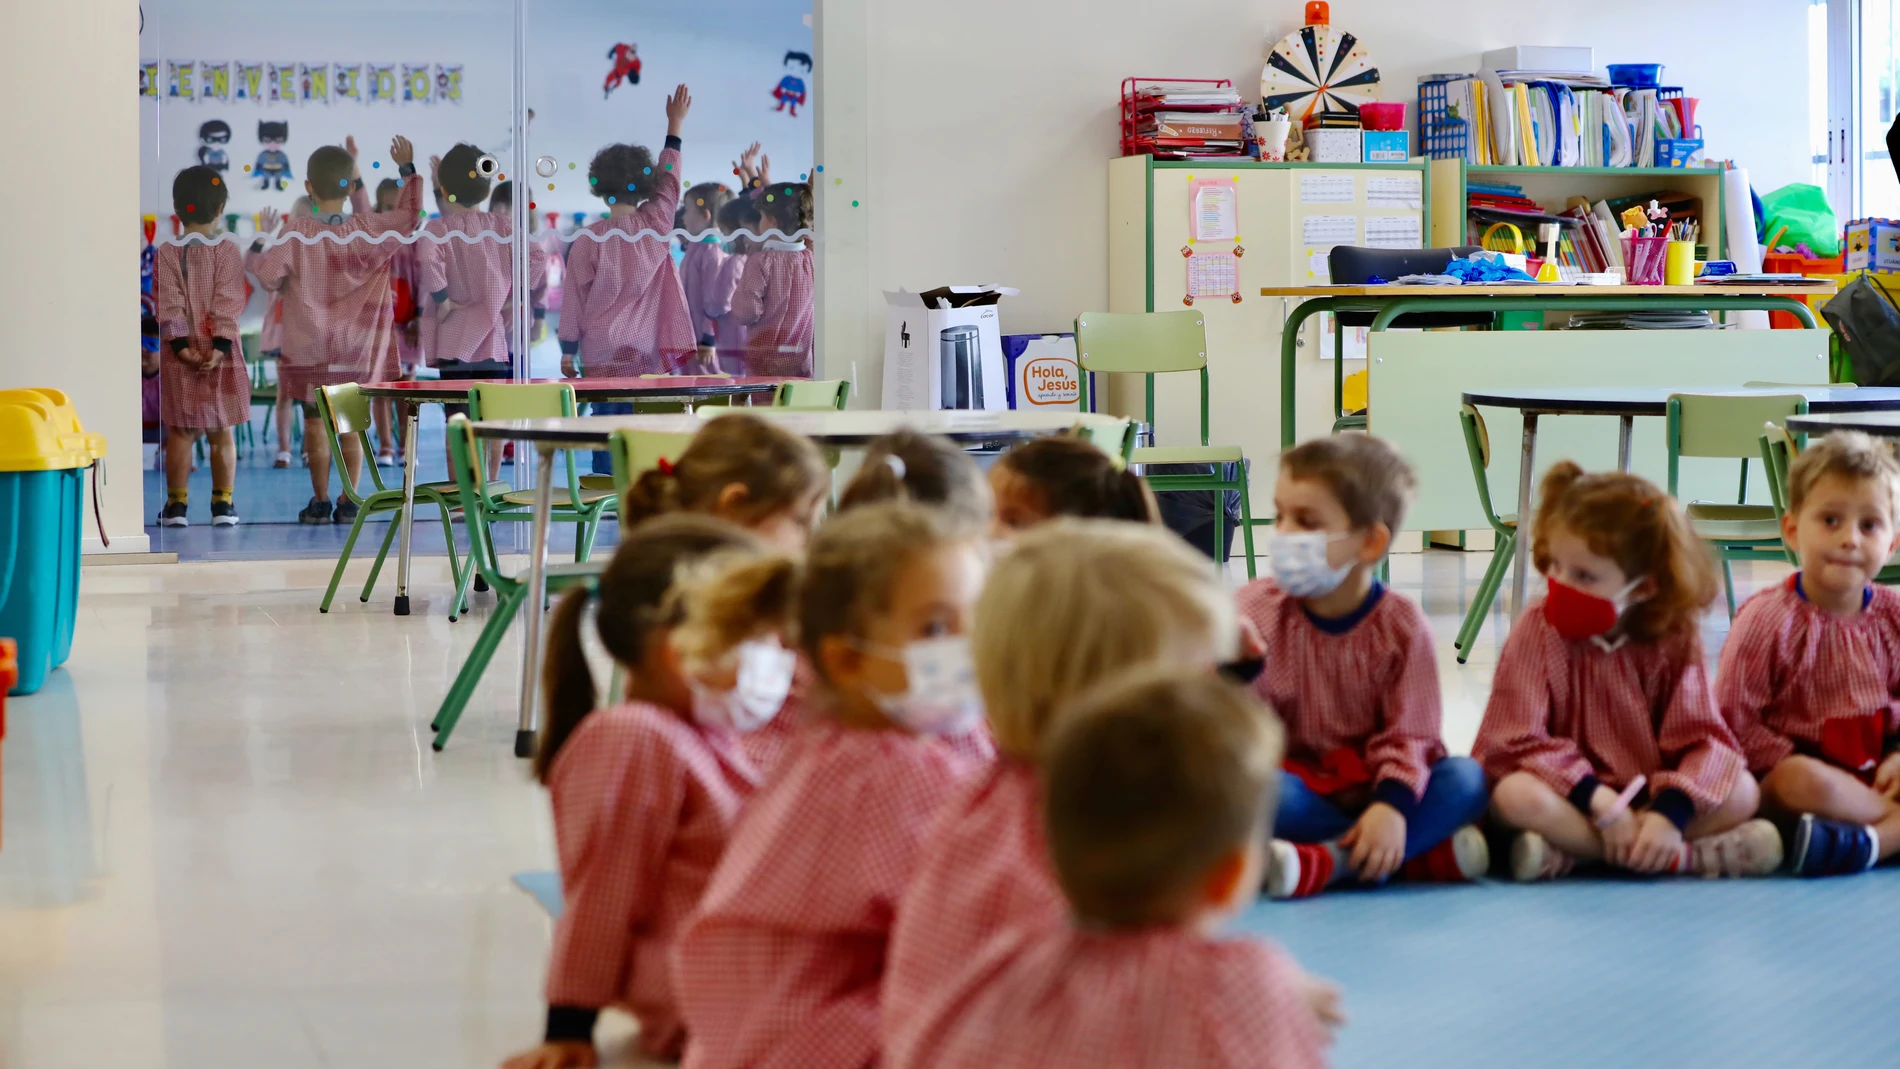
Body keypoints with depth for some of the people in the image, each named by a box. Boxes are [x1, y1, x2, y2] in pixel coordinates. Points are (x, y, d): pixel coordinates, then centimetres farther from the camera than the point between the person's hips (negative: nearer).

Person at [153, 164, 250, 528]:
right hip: (220, 354, 0)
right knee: (221, 432, 6)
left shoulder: (166, 254, -2)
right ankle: (223, 504, 7)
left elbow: (169, 304, -9)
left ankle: (176, 504, 4)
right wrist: (220, 345, -13)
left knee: (179, 432, 5)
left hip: (179, 355, 0)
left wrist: (181, 345, -11)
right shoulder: (228, 252, -4)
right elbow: (228, 303, -11)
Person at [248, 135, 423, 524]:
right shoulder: (366, 230, -7)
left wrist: (260, 240, 2)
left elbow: (268, 276, -13)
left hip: (309, 348, -1)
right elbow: (410, 215, 3)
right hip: (355, 348, 1)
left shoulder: (295, 231, -12)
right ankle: (350, 502, 5)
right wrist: (407, 169, 10)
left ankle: (320, 501, 7)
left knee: (315, 422, 6)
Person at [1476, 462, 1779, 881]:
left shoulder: (1675, 639, -4)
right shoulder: (1537, 631, -9)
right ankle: (1691, 857, -29)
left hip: (1649, 797, 2)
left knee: (1741, 792, -20)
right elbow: (1518, 741, -17)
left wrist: (1670, 814, -29)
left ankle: (1568, 853, -24)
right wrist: (1595, 798, -28)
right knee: (1517, 796, -34)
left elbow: (1706, 740, -11)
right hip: (1573, 798, -2)